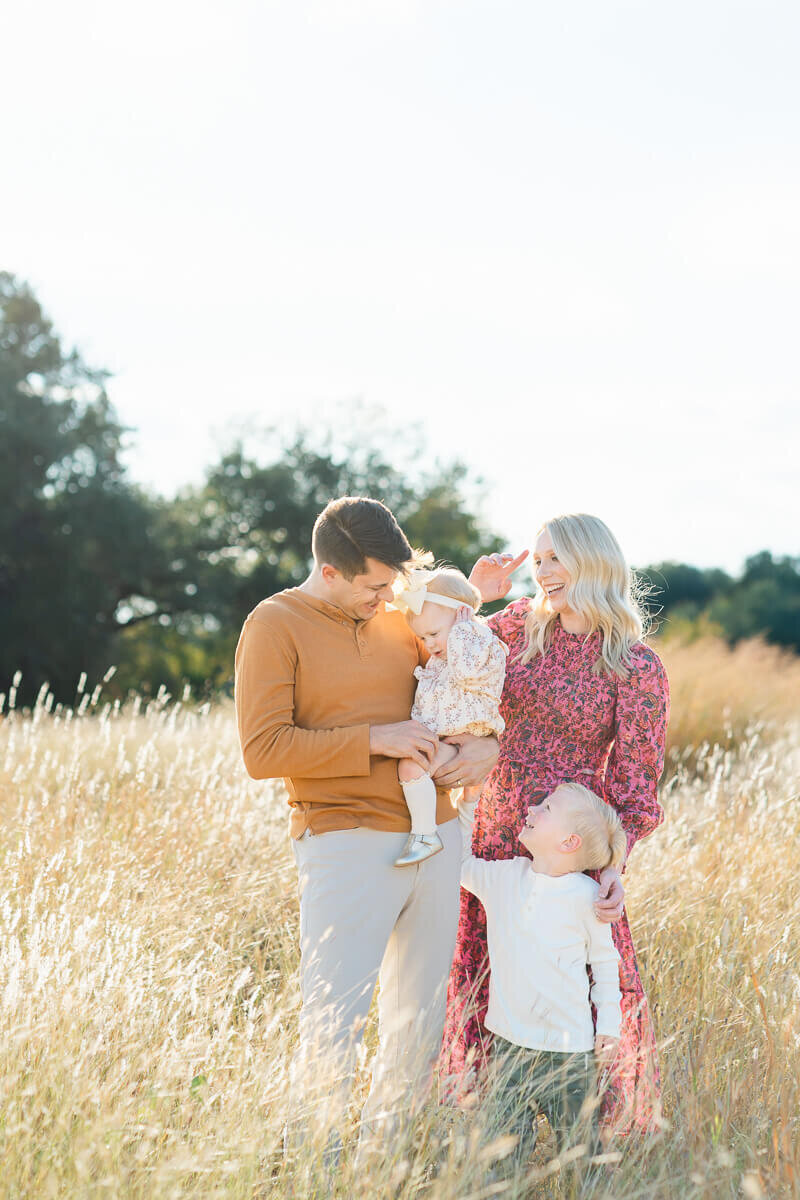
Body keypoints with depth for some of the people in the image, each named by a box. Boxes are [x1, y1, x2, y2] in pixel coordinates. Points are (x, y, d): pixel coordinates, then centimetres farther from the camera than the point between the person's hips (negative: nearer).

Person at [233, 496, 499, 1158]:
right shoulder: (276, 624, -4)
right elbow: (264, 749, -12)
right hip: (347, 847, -6)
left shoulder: (400, 620, 12)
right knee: (332, 1028, -8)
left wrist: (486, 743, 0)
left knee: (421, 1024, 12)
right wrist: (375, 739, -14)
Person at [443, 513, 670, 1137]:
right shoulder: (523, 624, 1)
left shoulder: (636, 668, -11)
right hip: (497, 830, 5)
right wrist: (471, 596, -4)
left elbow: (635, 781, -9)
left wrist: (615, 864, -21)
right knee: (490, 972, 15)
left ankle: (605, 1120, 27)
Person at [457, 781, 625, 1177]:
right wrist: (468, 806, 12)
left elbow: (605, 962, 2)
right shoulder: (502, 876, 0)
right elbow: (461, 864, 19)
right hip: (509, 1041, 3)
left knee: (579, 1150, 7)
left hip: (569, 1046, -3)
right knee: (505, 1150, 6)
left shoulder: (584, 895, -9)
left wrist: (609, 1024, 2)